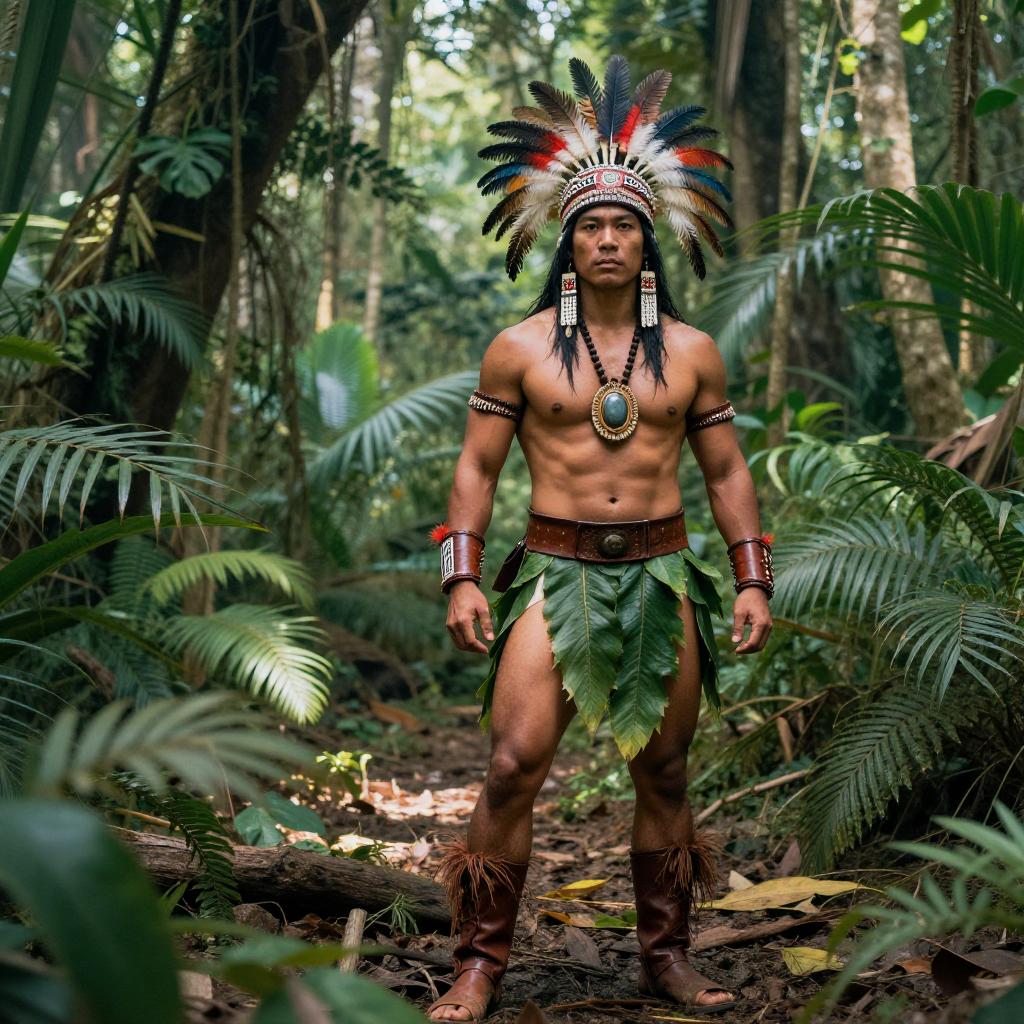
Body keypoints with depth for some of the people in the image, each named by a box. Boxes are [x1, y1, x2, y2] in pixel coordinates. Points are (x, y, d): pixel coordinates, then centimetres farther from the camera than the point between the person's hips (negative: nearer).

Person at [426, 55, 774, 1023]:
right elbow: (476, 467, 5)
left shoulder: (691, 351, 8)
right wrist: (461, 577, -5)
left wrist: (752, 578, 5)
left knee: (663, 773, 8)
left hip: (663, 575, 2)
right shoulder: (519, 347, 3)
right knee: (514, 767, -11)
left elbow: (726, 471, 12)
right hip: (555, 571, -2)